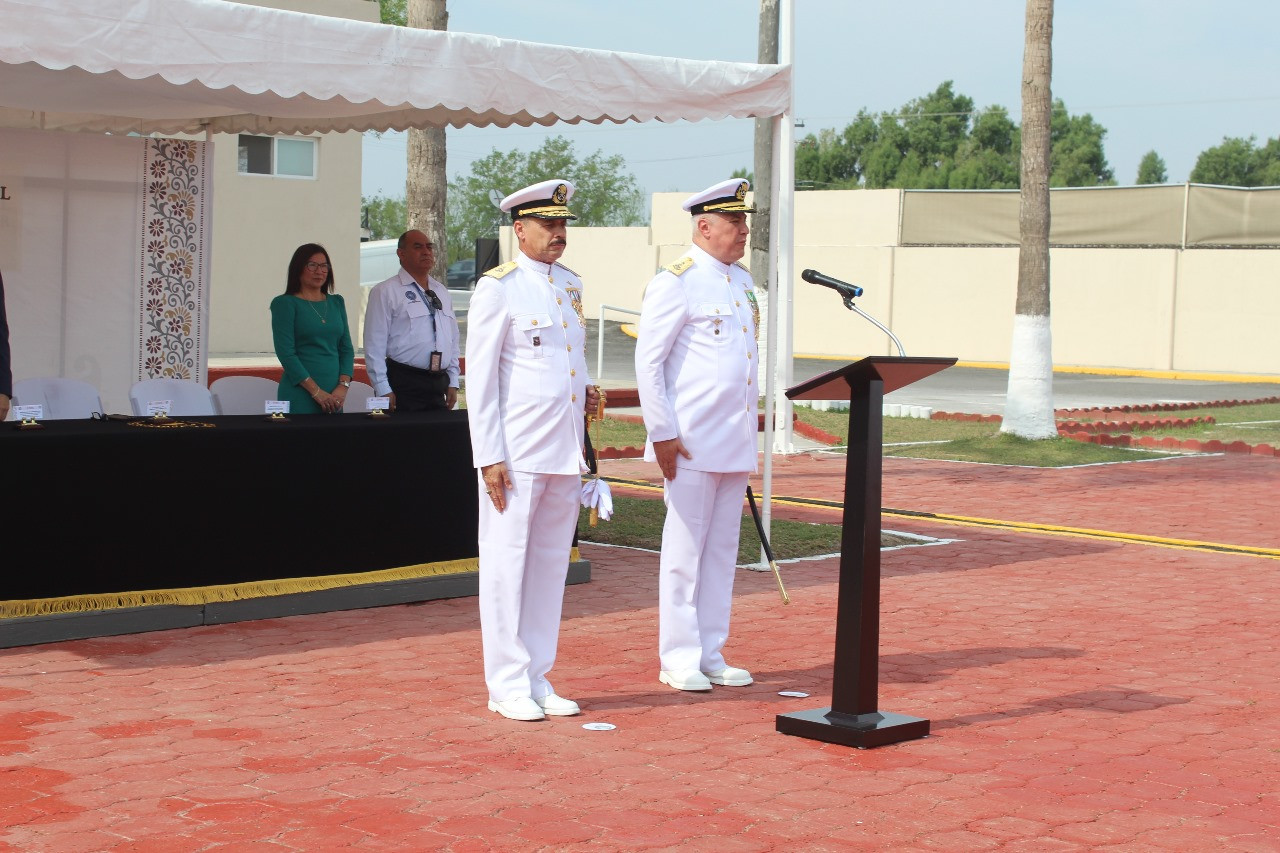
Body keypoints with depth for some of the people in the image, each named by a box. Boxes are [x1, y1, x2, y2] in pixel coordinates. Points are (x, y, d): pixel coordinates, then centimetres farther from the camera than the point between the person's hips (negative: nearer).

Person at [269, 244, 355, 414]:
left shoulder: (336, 302, 12)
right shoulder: (285, 303, -3)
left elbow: (346, 348, 11)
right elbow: (286, 353, -10)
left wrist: (343, 386, -5)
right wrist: (316, 391, -14)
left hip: (334, 397, 5)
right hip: (300, 395, -5)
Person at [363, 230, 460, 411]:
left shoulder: (442, 292, 18)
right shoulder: (385, 292, -2)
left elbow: (453, 340, 20)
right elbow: (374, 345, -7)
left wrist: (453, 383, 13)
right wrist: (383, 390, -13)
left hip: (438, 385, 6)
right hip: (404, 386, -6)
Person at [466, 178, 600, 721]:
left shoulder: (571, 286, 14)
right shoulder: (498, 287, -6)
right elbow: (480, 377, -8)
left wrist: (586, 393, 5)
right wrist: (490, 456, -13)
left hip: (565, 452, 7)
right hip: (517, 453, -7)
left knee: (551, 564, 10)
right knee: (507, 564, 0)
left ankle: (538, 679, 18)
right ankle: (507, 686, 7)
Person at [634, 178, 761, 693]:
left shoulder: (742, 281, 14)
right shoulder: (676, 282, -9)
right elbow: (647, 362, -12)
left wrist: (749, 433, 18)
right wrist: (662, 433, -15)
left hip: (736, 444, 7)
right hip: (692, 443, -7)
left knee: (723, 549, 10)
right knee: (685, 550, 0)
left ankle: (711, 656, 17)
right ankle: (679, 660, 7)